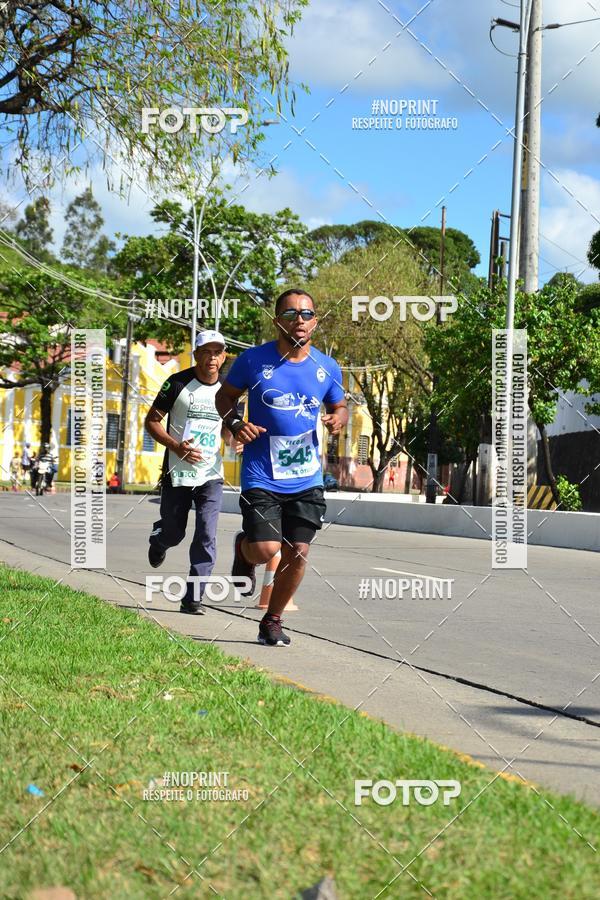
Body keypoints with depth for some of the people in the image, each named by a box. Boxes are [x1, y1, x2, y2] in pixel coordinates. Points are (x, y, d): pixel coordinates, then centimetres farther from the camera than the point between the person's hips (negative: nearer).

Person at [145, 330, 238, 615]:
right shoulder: (178, 383, -6)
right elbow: (152, 421, -2)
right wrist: (176, 446, -17)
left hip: (211, 475, 2)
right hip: (177, 474, -2)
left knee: (206, 535, -11)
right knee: (173, 533, 11)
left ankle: (193, 598, -5)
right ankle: (158, 541, 50)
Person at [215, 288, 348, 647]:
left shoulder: (328, 368, 2)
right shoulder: (254, 360, -6)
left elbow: (340, 406, 17)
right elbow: (225, 396, 9)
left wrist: (339, 418, -7)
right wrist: (235, 423, -11)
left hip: (307, 478, 3)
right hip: (262, 475, -3)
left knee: (297, 553, 2)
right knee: (266, 549, -13)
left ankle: (273, 620, 23)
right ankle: (243, 549, 26)